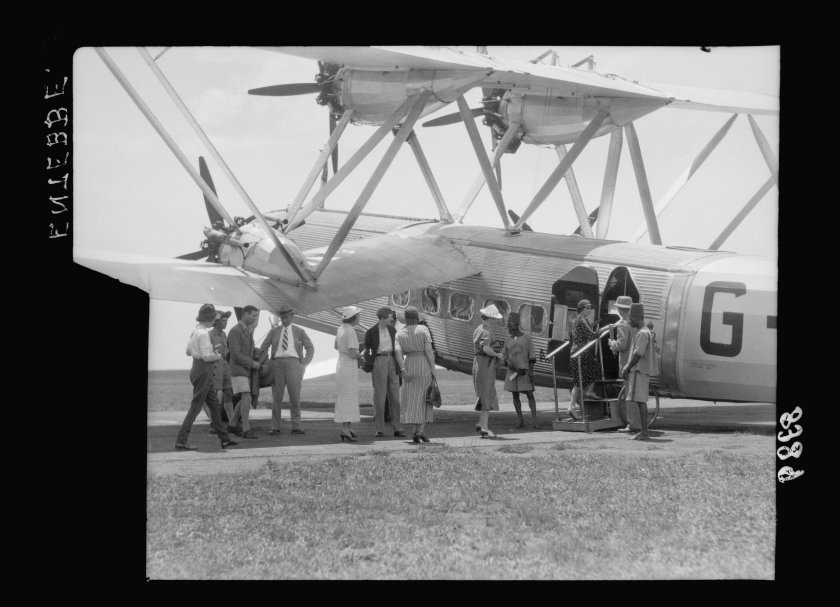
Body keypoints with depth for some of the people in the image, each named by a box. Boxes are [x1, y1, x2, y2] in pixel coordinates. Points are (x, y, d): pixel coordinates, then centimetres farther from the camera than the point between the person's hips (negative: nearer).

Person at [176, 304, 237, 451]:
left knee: (215, 405, 14)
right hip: (203, 371, -10)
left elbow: (188, 352, 20)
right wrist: (218, 355, -1)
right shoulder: (203, 334, -18)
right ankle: (181, 441, -7)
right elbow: (207, 357, -21)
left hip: (197, 371, 10)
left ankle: (224, 439, 20)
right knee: (196, 407, -7)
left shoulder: (195, 331, 10)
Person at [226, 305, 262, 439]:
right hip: (237, 371, -9)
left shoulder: (248, 331, 12)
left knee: (245, 400, 12)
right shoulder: (235, 331, -19)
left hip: (247, 371, 9)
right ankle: (247, 430, -17)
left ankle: (232, 425, 25)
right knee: (247, 399, -18)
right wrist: (253, 364, -17)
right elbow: (236, 355, -23)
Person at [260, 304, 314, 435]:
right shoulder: (274, 331, 11)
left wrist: (304, 364, 0)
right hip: (277, 363, 1)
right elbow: (263, 347, 14)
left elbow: (310, 348, 11)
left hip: (293, 363, -1)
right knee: (276, 397, -2)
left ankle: (296, 427, -2)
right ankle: (275, 428, 1)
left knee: (295, 397, -6)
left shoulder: (299, 331, 9)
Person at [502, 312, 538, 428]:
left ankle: (534, 419, -11)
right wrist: (508, 362, -8)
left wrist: (531, 371, -12)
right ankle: (521, 421, 6)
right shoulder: (508, 341, 9)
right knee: (515, 396, 2)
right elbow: (504, 355, 14)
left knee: (530, 394, -10)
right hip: (513, 372, 4)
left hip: (525, 370, -4)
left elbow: (532, 354, -4)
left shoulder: (527, 337, -2)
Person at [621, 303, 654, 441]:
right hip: (640, 371, 10)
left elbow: (638, 354, -19)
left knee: (641, 401, -11)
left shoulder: (643, 333, -13)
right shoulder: (645, 332, 19)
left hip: (640, 372, -10)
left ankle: (644, 432, -13)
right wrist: (627, 367, 15)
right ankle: (644, 432, 11)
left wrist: (627, 369, -12)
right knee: (641, 401, 10)